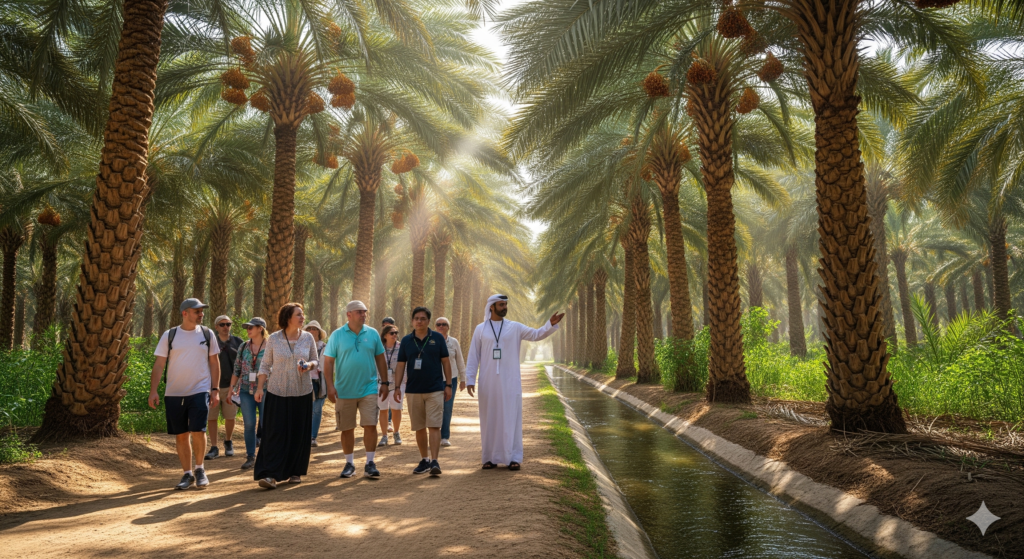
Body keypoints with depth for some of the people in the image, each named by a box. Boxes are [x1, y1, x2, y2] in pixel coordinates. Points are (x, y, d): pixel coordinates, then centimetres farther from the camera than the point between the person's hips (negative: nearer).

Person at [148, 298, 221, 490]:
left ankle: (199, 469, 12)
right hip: (174, 393, 1)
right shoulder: (169, 335, 1)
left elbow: (214, 362, 7)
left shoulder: (207, 334, 4)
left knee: (198, 430, -10)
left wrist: (215, 389, 1)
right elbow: (159, 364, 1)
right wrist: (153, 391, -6)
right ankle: (187, 474, 21)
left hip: (200, 391, -1)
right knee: (181, 435, 7)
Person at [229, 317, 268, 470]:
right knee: (249, 424, 4)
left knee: (266, 423, 0)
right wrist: (232, 388, 7)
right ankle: (250, 457, 15)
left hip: (265, 390, -3)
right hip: (246, 390, 3)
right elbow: (236, 370, 12)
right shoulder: (243, 347, 7)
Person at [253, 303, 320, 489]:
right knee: (275, 433, -5)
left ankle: (295, 471, 19)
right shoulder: (273, 339, -3)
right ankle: (271, 475, -2)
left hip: (302, 392, 2)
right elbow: (265, 365, 3)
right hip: (277, 392, -2)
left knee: (299, 434, 6)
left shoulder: (308, 338, 1)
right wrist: (260, 387, -2)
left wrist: (309, 365, -14)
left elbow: (315, 361, 8)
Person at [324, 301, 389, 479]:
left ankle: (370, 463, 6)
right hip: (344, 391, -1)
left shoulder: (373, 334, 4)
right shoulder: (337, 335, -1)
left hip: (369, 389, 1)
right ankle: (349, 464, 22)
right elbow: (328, 362, -2)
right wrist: (330, 386, -10)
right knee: (347, 429, 8)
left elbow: (380, 359, 10)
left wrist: (384, 382, 6)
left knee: (370, 425, -4)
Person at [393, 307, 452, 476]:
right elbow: (401, 365, 8)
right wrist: (397, 387, 0)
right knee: (419, 428, 10)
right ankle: (424, 460, 21)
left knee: (434, 426, -8)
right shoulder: (406, 341, 6)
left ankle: (434, 461, -9)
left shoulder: (438, 338, 1)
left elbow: (446, 362, 3)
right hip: (413, 391, 3)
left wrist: (448, 385, -1)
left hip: (435, 390, -2)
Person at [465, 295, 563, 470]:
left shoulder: (515, 327, 5)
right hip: (488, 382, 0)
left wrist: (551, 324, -22)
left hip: (510, 381, 0)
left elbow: (537, 334, -5)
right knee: (489, 419, 5)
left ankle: (514, 457, 6)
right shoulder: (480, 329, 4)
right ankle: (490, 457, 14)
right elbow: (473, 356, 3)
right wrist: (470, 379, -2)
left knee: (511, 418, 0)